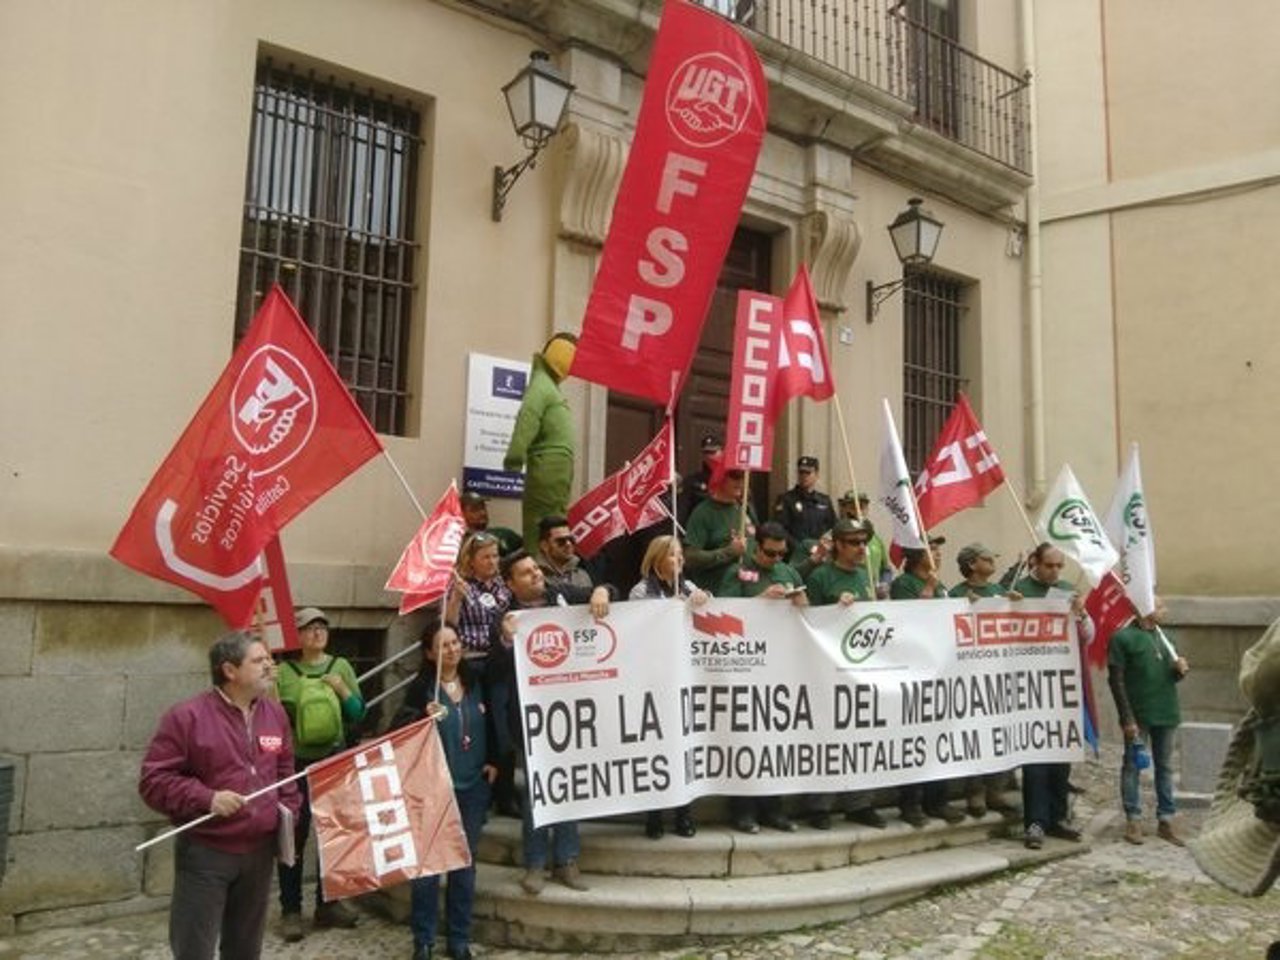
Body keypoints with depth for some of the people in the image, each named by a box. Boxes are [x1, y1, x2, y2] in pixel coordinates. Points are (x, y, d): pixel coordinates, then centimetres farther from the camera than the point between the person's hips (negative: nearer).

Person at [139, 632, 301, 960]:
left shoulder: (275, 713, 6)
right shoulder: (187, 716, -12)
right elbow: (153, 781, -13)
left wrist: (288, 812, 2)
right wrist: (206, 798, -23)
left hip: (260, 851, 5)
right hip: (205, 853, -5)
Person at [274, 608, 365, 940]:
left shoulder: (341, 666, 3)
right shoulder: (283, 671, -3)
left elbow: (359, 714, 3)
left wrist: (342, 690, -13)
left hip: (335, 760, 3)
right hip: (295, 762, -3)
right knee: (293, 837, 0)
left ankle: (328, 903, 25)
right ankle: (291, 910, 11)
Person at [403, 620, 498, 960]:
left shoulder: (476, 683, 5)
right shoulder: (420, 687, -7)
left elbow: (490, 726, 16)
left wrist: (493, 761, 7)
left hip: (472, 786, 4)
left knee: (465, 864, 10)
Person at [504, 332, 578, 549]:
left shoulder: (550, 384, 20)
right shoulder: (541, 384, -10)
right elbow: (526, 420, -23)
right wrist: (515, 458, -30)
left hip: (556, 469, 10)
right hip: (549, 469, -10)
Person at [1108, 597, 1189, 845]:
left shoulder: (1163, 636, 11)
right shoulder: (1123, 638, -9)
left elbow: (1171, 675, 20)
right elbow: (1116, 680, -12)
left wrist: (1180, 669, -5)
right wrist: (1127, 718, -16)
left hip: (1165, 712, 6)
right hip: (1138, 714, -6)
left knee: (1165, 766, 12)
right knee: (1132, 766, 2)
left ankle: (1166, 820, 21)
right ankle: (1133, 820, 10)